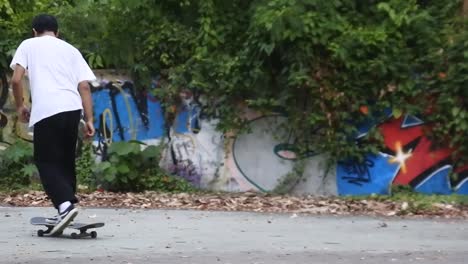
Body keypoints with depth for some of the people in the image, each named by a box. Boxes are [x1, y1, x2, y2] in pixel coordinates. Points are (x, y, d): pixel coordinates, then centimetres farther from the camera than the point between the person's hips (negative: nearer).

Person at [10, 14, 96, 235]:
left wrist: (20, 106, 15)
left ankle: (65, 205, -20)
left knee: (46, 162, 1)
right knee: (66, 161, 17)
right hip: (73, 108, 4)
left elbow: (16, 79, 0)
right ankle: (65, 211, 17)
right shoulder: (71, 50, 22)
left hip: (46, 111, -4)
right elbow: (84, 86, 11)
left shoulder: (28, 45, 13)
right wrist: (89, 120, 9)